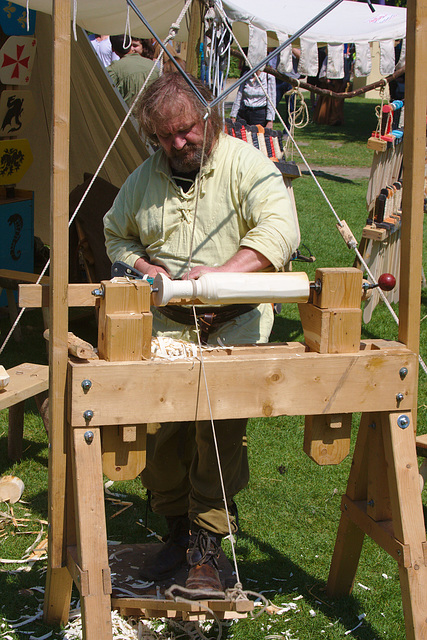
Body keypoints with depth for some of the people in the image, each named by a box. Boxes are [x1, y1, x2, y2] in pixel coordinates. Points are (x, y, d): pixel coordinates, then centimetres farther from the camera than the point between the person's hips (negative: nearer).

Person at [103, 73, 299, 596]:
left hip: (233, 323, -4)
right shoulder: (145, 178, 12)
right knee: (158, 425, -6)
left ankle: (207, 547, -5)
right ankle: (178, 529, 14)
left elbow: (279, 230, -17)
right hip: (164, 325, 4)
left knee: (220, 431, -16)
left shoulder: (245, 164, -3)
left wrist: (220, 271, -30)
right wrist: (145, 268, 4)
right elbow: (116, 235, 26)